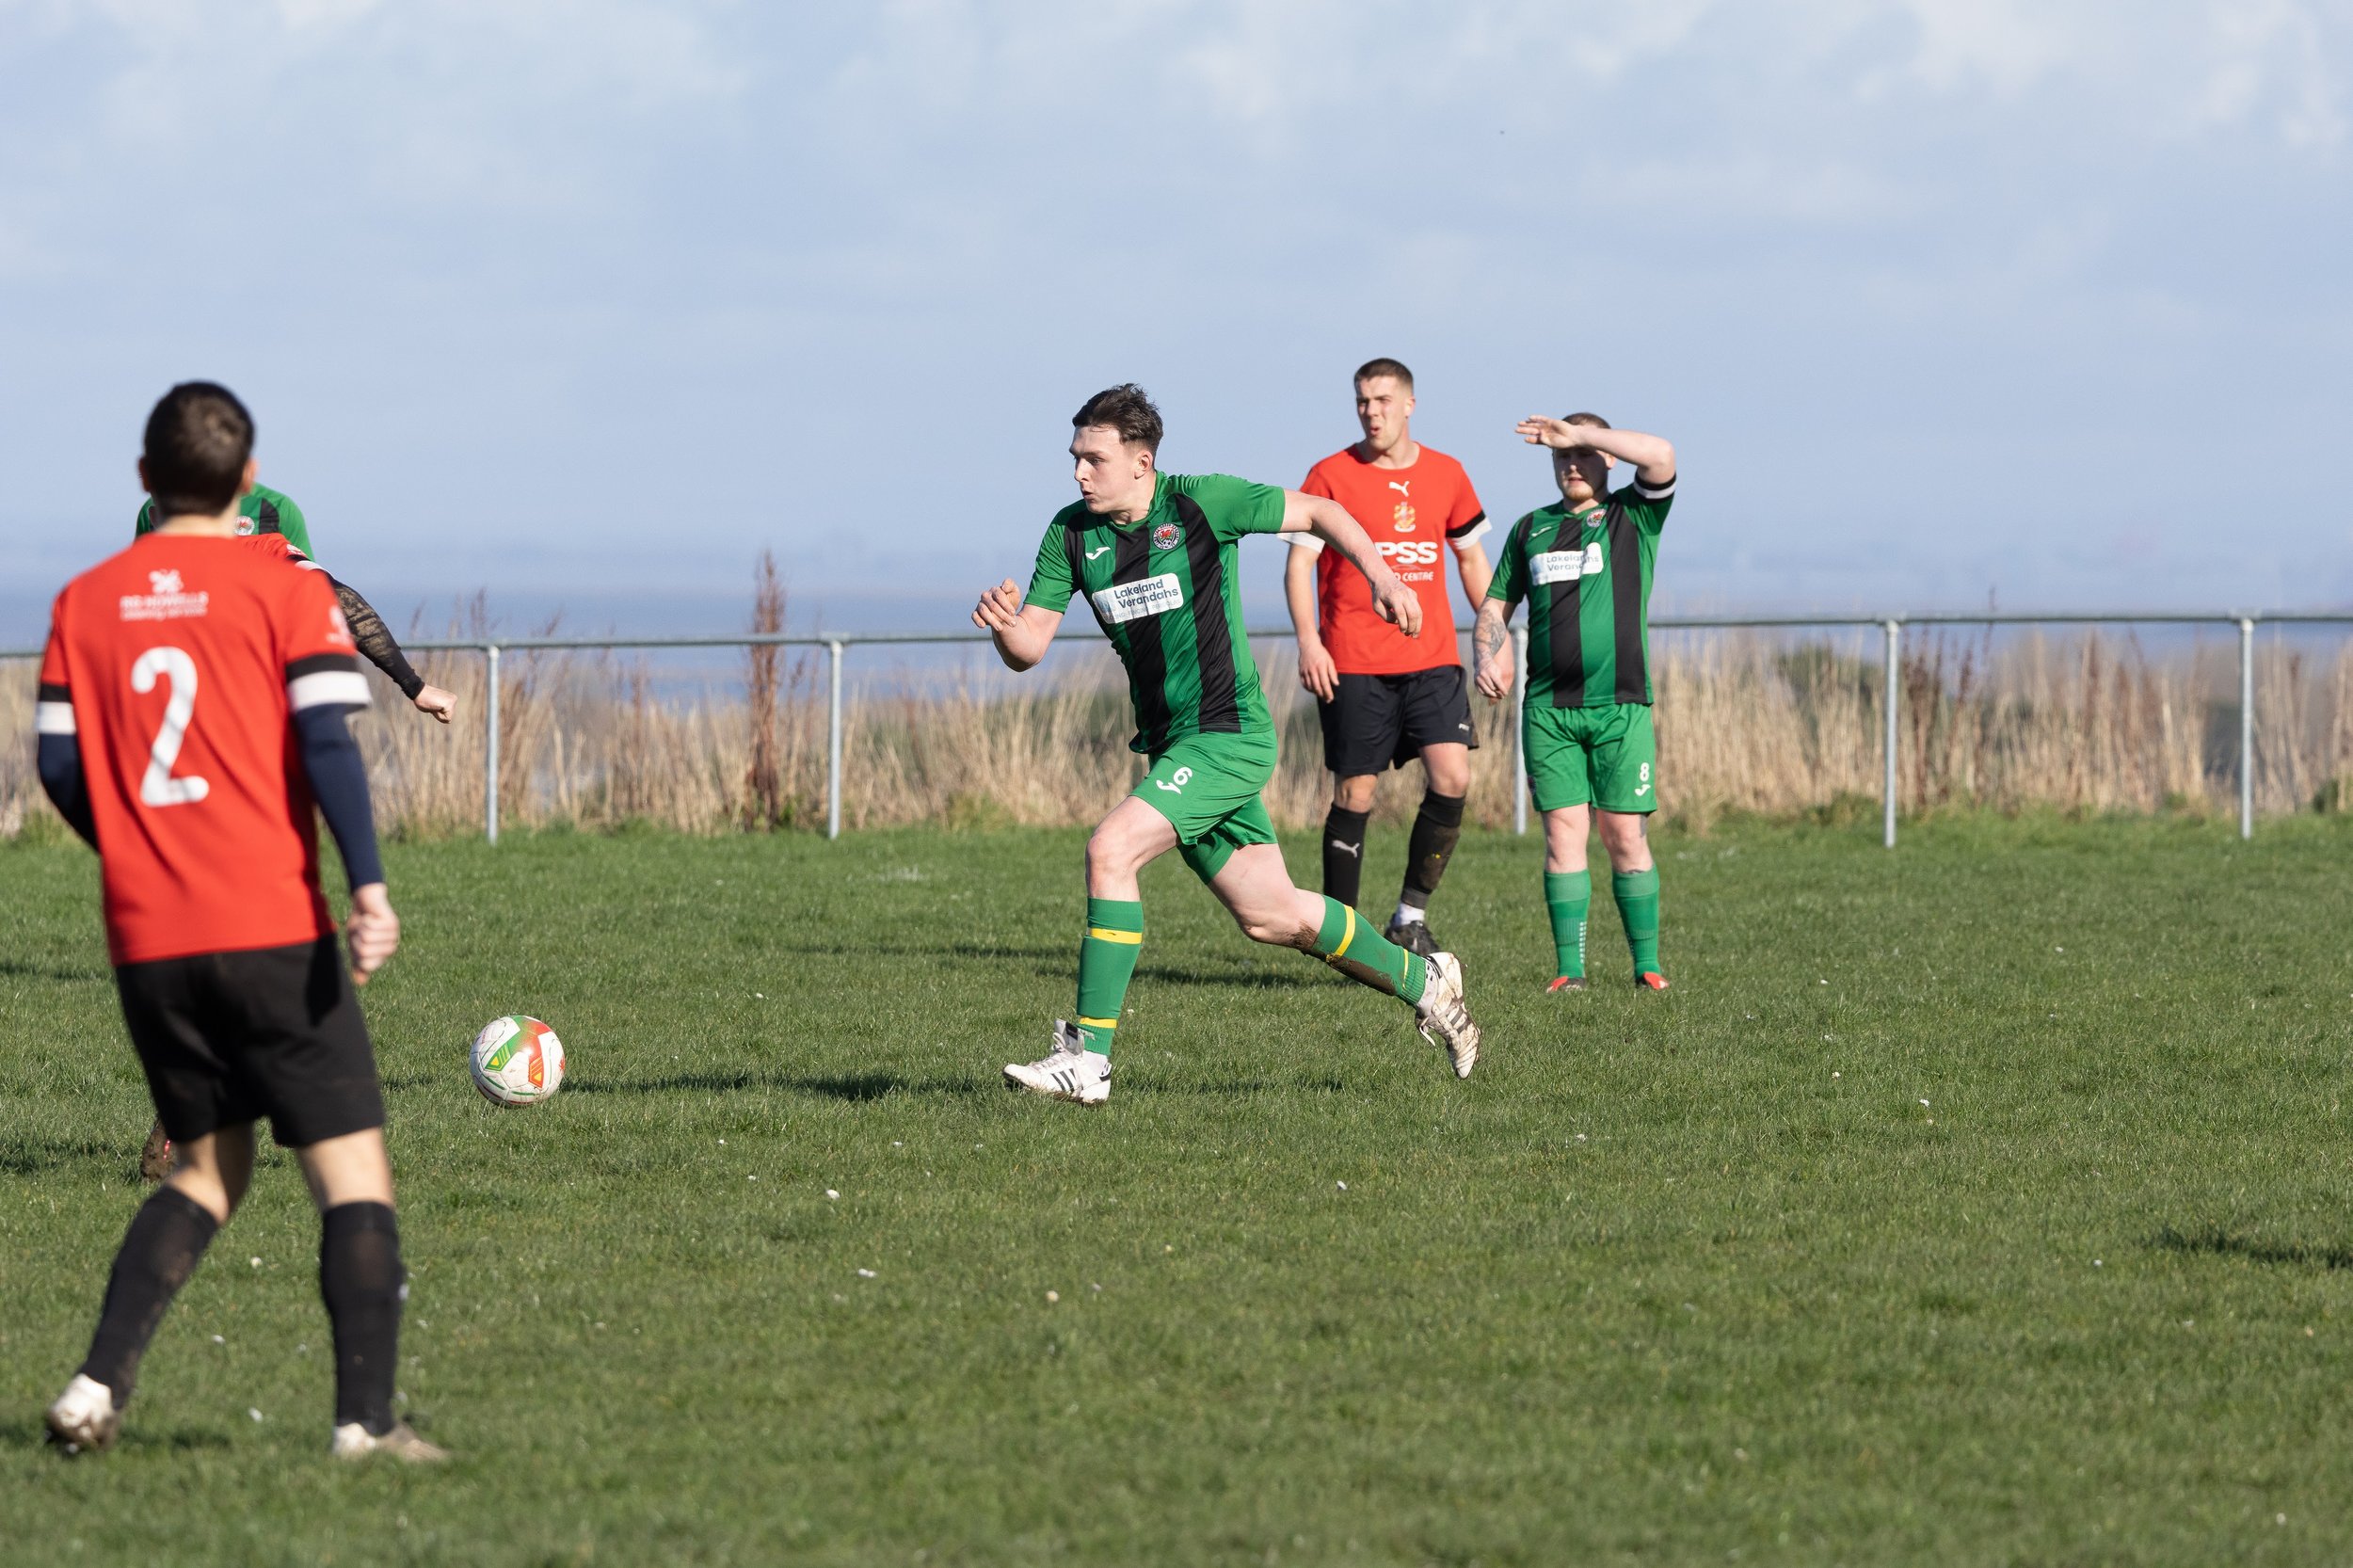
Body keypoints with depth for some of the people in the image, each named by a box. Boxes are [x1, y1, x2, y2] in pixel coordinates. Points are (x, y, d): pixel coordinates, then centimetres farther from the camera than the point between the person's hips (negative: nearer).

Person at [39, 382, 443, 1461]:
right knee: (352, 1169, 0)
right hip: (272, 930, -5)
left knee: (208, 1169, 18)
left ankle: (97, 1385, 1)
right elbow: (328, 743, -13)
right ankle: (366, 1421, -12)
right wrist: (369, 887, -18)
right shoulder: (285, 590, -2)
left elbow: (60, 767, 7)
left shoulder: (85, 603, 9)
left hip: (145, 939, 5)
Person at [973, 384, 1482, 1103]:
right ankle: (1421, 981, 35)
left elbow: (1318, 512, 0)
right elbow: (1029, 647, 1)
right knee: (1270, 917, 14)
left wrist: (1381, 576, -13)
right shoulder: (1072, 532, 3)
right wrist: (1004, 625, -22)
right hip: (1171, 745, 7)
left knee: (1111, 849, -23)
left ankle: (1088, 1056, -21)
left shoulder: (1200, 503, -12)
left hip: (1229, 733, -7)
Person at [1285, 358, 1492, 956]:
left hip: (1432, 659, 3)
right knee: (1355, 794, -2)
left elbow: (1470, 557, 20)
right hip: (1352, 663, -3)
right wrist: (1308, 642, -17)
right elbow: (1300, 562, -4)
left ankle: (1411, 916, 1)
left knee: (1452, 777, -13)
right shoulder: (1331, 475, -2)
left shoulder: (1445, 475, 9)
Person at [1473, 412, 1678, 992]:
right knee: (1563, 831, -4)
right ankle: (1569, 969, -3)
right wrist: (1488, 657, 1)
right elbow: (1495, 605, 21)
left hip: (1621, 706, -2)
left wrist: (1579, 433, -9)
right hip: (1549, 707, 2)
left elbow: (1660, 459, -13)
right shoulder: (1532, 528, 15)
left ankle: (1647, 966, 3)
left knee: (1626, 835, -4)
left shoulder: (1633, 516, 5)